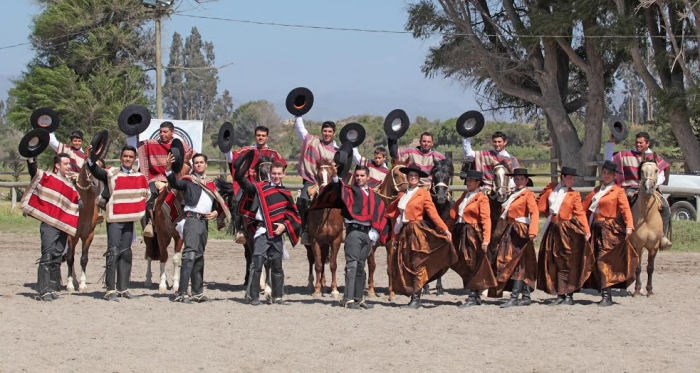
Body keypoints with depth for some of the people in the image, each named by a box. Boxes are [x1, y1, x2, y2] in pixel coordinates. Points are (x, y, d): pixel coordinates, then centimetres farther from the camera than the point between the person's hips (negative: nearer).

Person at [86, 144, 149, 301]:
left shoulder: (140, 177, 10)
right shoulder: (112, 174, -3)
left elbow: (146, 195, 20)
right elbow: (97, 172, -21)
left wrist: (142, 212, 8)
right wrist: (90, 160, -38)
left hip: (130, 219, 5)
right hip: (114, 219, -4)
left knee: (125, 253, 10)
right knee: (113, 251, -10)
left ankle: (123, 288, 17)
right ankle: (111, 289, -10)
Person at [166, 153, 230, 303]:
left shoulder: (210, 184, 20)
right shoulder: (188, 181, 2)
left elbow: (218, 203, 25)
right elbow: (175, 183, -18)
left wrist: (216, 213, 4)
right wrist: (168, 169, -35)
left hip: (205, 221, 7)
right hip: (192, 219, -7)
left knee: (199, 257, 12)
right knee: (190, 255, -16)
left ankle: (197, 292, 18)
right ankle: (181, 293, -20)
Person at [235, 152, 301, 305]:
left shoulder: (286, 193, 13)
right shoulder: (260, 188, 0)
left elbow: (293, 213, 15)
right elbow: (244, 183, -13)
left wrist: (284, 225, -1)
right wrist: (239, 171, -28)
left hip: (277, 234, 4)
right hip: (262, 232, -4)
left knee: (277, 267, 11)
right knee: (257, 265, -8)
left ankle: (277, 296, 19)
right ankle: (253, 296, -3)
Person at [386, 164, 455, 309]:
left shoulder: (424, 194, -2)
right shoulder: (402, 195, 13)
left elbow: (433, 213, -8)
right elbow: (390, 210, 12)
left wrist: (445, 230, -18)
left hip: (417, 231, -5)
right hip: (403, 232, 5)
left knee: (416, 265, -6)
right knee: (404, 265, 4)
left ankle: (416, 299, -4)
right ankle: (413, 297, 10)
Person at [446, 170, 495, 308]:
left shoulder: (482, 198, -9)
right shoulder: (464, 195, 15)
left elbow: (486, 219, -16)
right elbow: (454, 213, 14)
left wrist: (486, 239, -24)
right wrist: (448, 229, 6)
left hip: (473, 234, -8)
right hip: (461, 233, 8)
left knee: (474, 267, -4)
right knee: (465, 267, 10)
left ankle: (474, 297, 1)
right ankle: (475, 296, 17)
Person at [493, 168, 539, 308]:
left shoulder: (528, 194, -7)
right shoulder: (513, 195, 18)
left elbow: (534, 213, -20)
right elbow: (505, 212, 21)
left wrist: (532, 231, -31)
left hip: (521, 232, -8)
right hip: (510, 232, 8)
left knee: (517, 263, -9)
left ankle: (514, 298, -12)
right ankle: (526, 297, 13)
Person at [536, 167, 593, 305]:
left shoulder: (574, 194, -1)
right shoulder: (550, 188, 7)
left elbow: (580, 213, -8)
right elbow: (540, 204, 12)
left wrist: (586, 230, -17)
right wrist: (550, 215, 7)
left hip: (567, 231, -3)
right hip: (553, 230, 3)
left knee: (568, 263, -4)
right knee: (553, 264, 4)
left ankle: (569, 295, 0)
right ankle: (560, 295, 10)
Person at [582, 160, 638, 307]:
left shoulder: (618, 191, -2)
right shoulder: (597, 190, 18)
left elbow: (625, 209, -13)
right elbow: (585, 206, 13)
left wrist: (629, 226, -27)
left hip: (610, 231, -7)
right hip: (596, 230, 7)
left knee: (603, 261, -14)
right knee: (596, 261, 6)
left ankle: (607, 296, -13)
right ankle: (605, 294, 14)